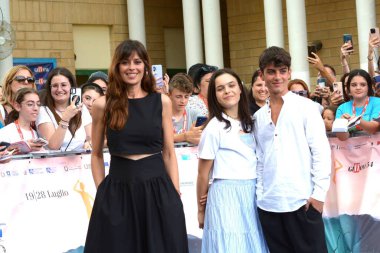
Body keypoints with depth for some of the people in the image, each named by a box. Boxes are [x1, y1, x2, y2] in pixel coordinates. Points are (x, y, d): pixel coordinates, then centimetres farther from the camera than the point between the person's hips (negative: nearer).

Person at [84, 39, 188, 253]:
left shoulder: (162, 101, 3)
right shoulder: (103, 105, 0)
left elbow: (169, 152, 5)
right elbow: (97, 154, 9)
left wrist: (176, 195, -1)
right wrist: (102, 192, 3)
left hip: (158, 189, 1)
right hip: (118, 191, -1)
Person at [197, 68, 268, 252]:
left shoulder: (248, 123, 12)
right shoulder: (214, 128, -7)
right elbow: (203, 174, -3)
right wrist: (201, 209, 2)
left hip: (253, 194, 6)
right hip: (227, 196, -6)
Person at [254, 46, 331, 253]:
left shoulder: (305, 107, 2)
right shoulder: (259, 116, 13)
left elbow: (321, 152, -3)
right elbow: (260, 160, 14)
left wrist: (319, 194, -9)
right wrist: (260, 195, 5)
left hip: (302, 202, -4)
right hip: (268, 205, 4)